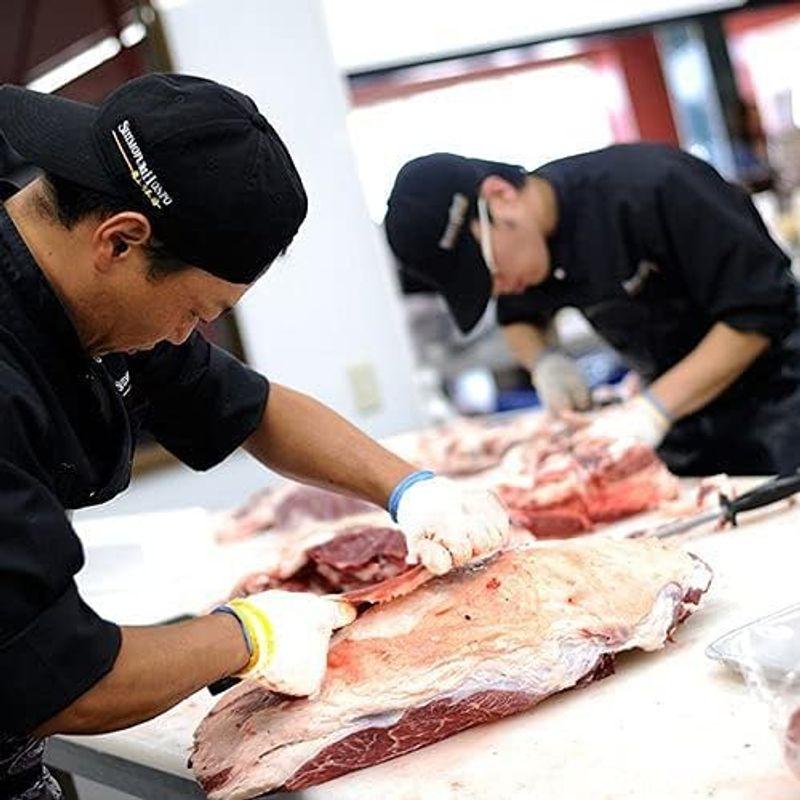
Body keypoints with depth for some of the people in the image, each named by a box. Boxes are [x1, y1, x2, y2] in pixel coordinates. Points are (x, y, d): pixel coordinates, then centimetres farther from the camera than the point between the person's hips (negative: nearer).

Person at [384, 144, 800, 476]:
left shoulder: (649, 187, -27)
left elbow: (759, 311, -26)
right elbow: (518, 316, 18)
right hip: (680, 410, 6)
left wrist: (653, 407, -30)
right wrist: (543, 360, -6)